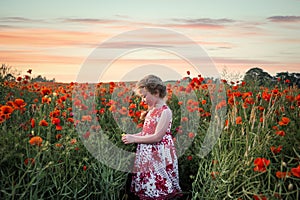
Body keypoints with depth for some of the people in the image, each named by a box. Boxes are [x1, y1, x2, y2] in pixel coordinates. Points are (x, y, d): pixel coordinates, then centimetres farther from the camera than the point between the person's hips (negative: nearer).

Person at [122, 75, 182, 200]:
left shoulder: (165, 111, -16)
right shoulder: (151, 110, 9)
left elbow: (157, 137, -20)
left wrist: (134, 139, -15)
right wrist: (131, 136, 2)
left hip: (159, 157, -8)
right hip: (147, 156, 8)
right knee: (146, 190, 15)